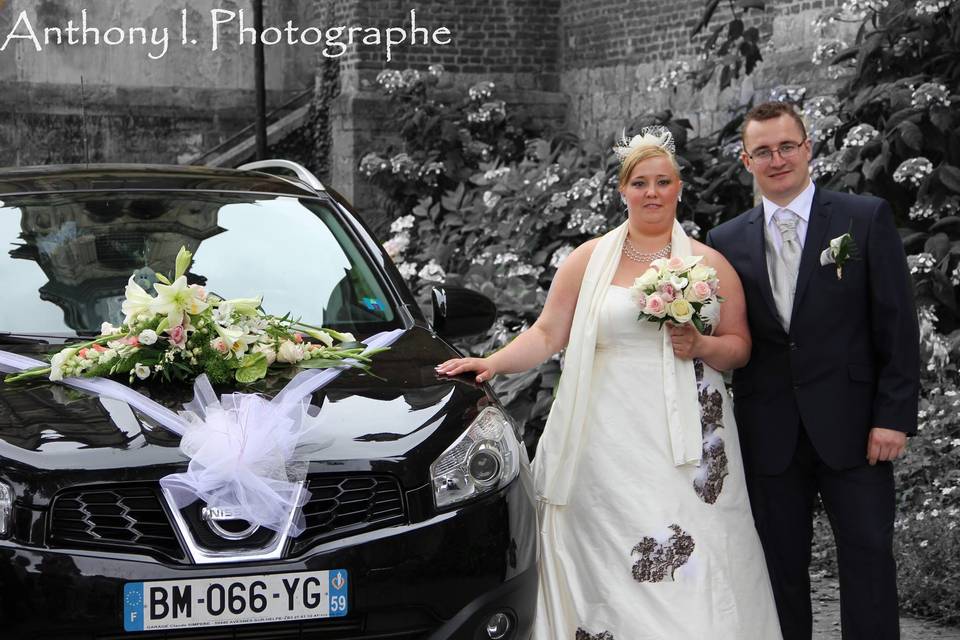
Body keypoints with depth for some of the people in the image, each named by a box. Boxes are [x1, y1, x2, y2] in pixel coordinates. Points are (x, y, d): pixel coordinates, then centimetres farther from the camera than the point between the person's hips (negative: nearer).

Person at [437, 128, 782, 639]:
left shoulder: (711, 265, 10)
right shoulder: (589, 260, 7)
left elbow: (739, 346, 11)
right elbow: (547, 334, 4)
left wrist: (701, 346, -9)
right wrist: (492, 363, -10)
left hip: (686, 440, 1)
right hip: (610, 441, -1)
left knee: (693, 572, -5)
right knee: (611, 567, -5)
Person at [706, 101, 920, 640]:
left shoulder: (867, 218, -1)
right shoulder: (728, 242, 6)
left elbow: (897, 325, -3)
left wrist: (894, 416, -8)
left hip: (851, 428, -2)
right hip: (770, 434, 2)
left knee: (869, 558, 2)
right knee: (782, 568, 10)